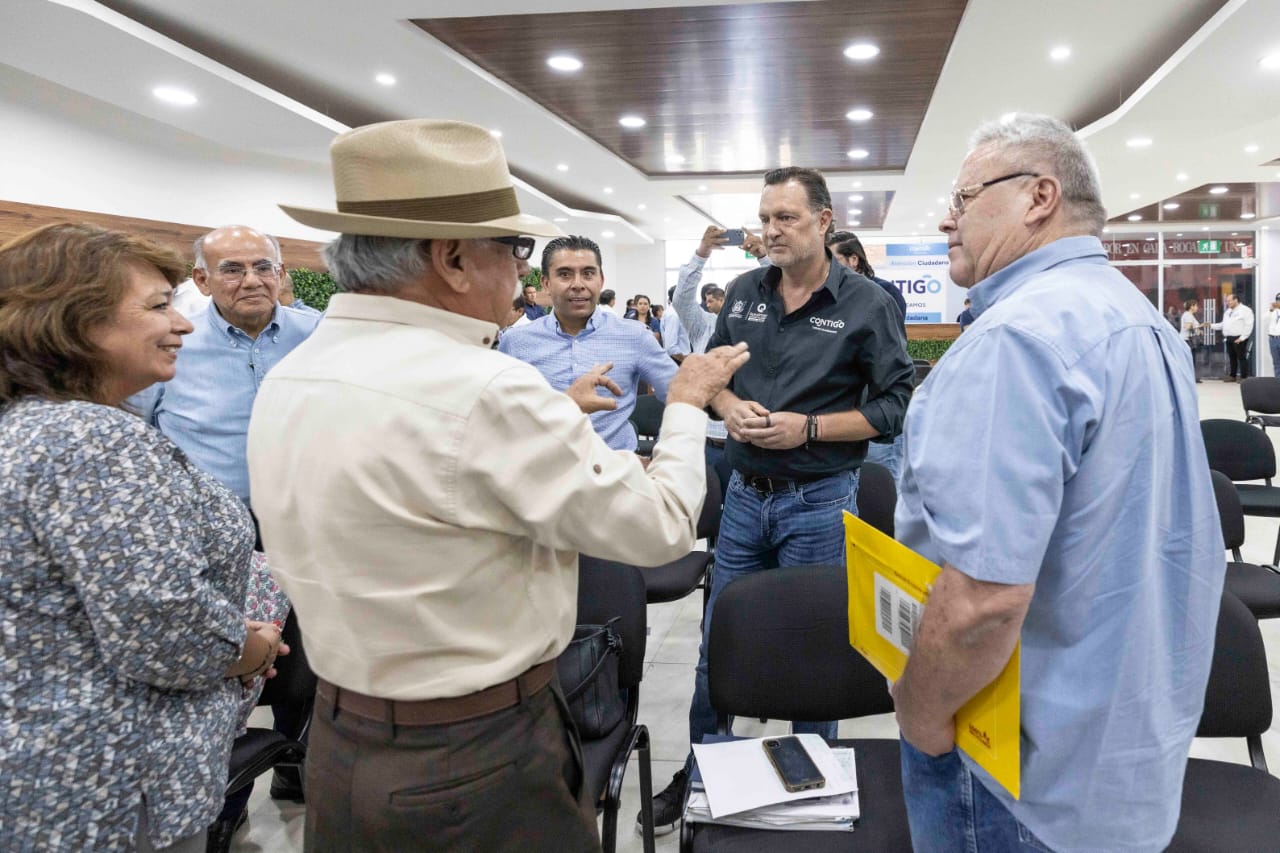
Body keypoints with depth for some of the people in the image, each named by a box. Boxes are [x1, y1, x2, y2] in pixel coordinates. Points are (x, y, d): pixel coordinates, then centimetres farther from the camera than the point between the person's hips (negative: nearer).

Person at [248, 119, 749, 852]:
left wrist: (551, 416, 17)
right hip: (483, 762, -7)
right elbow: (660, 526, -17)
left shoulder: (289, 380, 0)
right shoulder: (482, 389, -27)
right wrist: (688, 404, -1)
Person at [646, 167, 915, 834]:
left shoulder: (866, 303, -8)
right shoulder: (745, 292, 5)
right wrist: (727, 405, -7)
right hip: (745, 493, 4)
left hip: (819, 502, -4)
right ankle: (698, 773, 34)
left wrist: (808, 428, -18)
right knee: (717, 647, 14)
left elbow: (895, 405, -10)